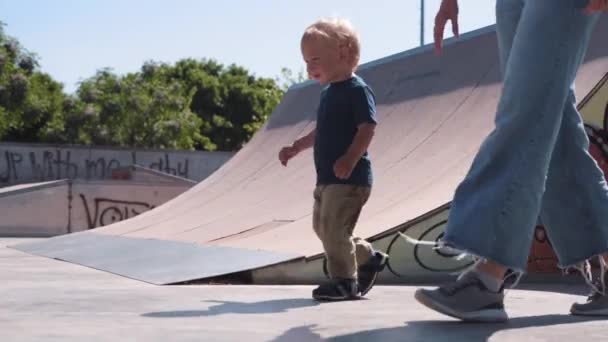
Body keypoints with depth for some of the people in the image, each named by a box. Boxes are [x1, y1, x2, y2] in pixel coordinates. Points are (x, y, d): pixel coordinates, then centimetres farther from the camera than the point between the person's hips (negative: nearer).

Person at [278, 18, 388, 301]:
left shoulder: (357, 90, -13)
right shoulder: (328, 92, 16)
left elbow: (367, 129, -22)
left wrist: (350, 160, -32)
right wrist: (295, 148, 23)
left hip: (349, 178, -10)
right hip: (326, 179, 10)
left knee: (334, 228, -13)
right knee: (322, 226, 15)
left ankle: (344, 280, -1)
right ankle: (368, 258, 29)